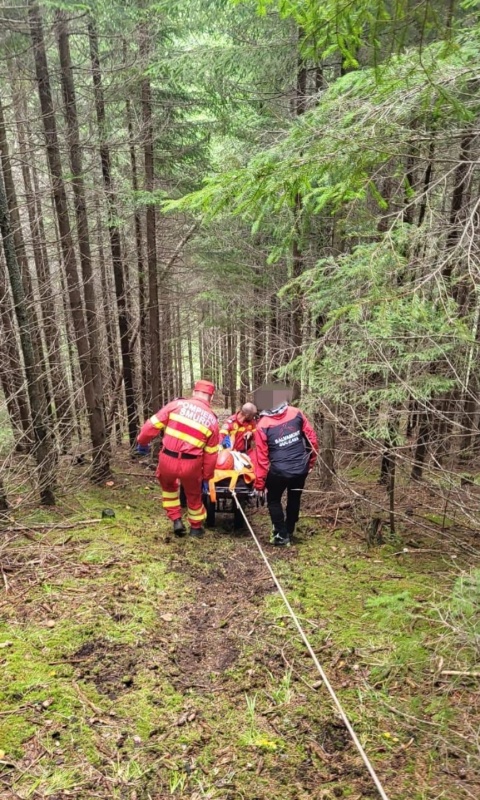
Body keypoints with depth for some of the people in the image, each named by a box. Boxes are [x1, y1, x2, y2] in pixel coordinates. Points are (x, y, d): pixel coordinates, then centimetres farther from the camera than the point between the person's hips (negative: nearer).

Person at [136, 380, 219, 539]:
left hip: (168, 459, 0)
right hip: (191, 464, 0)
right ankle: (196, 527, 44)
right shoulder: (212, 420, 4)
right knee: (193, 495, 27)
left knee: (168, 486, 33)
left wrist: (142, 442, 15)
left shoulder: (177, 404, -1)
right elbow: (210, 454, 7)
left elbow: (153, 424, -2)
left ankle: (176, 520, 29)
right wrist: (207, 476, 18)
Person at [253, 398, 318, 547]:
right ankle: (289, 532, 39)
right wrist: (311, 461, 15)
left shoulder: (263, 425, -12)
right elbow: (312, 438, 1)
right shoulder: (296, 413, -5)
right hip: (301, 468, 4)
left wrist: (259, 483, 1)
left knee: (273, 501, 21)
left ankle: (281, 535, 21)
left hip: (279, 471, -3)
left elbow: (261, 457, -8)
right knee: (294, 499, 24)